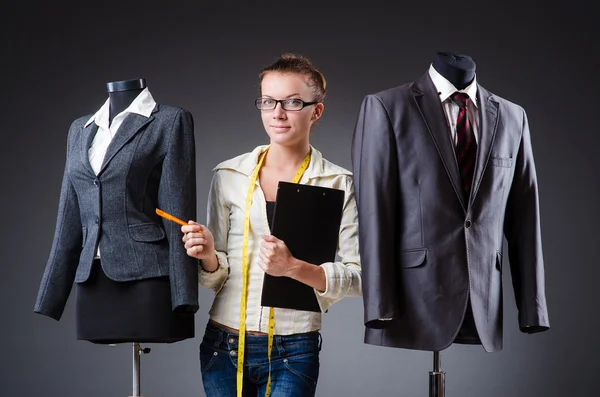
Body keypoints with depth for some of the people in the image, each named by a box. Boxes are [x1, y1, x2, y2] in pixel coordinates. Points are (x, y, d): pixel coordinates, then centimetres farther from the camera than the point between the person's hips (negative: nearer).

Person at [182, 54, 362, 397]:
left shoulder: (338, 183, -3)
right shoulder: (229, 175, 4)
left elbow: (359, 277, -7)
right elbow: (215, 276, 9)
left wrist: (294, 267, -20)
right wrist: (209, 256, -12)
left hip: (292, 353, -2)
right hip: (224, 343, 3)